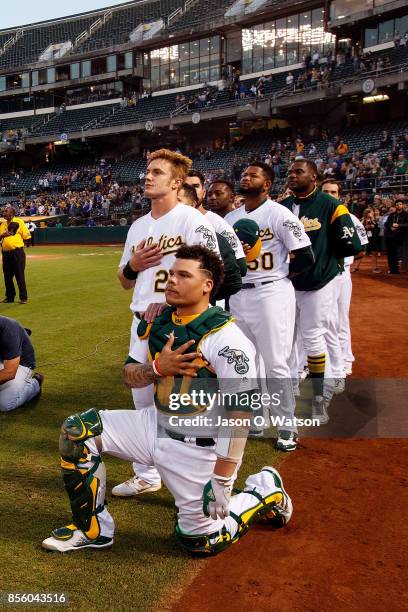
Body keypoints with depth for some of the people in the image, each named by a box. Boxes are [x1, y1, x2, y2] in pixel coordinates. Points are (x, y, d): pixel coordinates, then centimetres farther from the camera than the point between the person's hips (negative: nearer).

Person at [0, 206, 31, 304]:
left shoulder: (19, 222, 0)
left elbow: (27, 236, -2)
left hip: (17, 252, -5)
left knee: (20, 275, -3)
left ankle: (23, 297, 5)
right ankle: (10, 297, 20)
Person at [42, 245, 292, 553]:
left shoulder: (225, 337, -23)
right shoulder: (156, 322, 0)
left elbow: (239, 412, -24)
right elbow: (129, 377, 6)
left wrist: (222, 480, -25)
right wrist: (158, 367, -17)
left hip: (198, 447, -6)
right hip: (156, 425, 7)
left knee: (200, 541, 1)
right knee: (76, 431, -5)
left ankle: (265, 489, 25)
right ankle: (93, 530, 12)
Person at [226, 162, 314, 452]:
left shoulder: (279, 214, -8)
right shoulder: (231, 218, 12)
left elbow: (305, 257, -10)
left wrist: (278, 274, -3)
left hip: (271, 294, -7)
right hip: (238, 295, 7)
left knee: (276, 363, -3)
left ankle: (288, 426, 12)